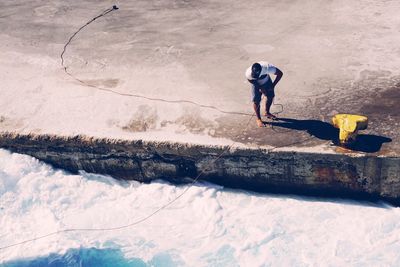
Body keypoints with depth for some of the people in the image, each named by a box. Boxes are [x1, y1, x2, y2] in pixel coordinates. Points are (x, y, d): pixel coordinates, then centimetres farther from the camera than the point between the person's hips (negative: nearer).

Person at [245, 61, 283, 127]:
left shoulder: (267, 67, -42)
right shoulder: (249, 73, -39)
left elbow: (280, 73, -26)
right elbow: (250, 80, -13)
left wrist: (273, 85, -26)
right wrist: (260, 88, -19)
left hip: (266, 81, 1)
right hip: (256, 84, -1)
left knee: (270, 96, 9)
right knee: (256, 101, -7)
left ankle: (267, 112, 36)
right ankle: (258, 119, 11)